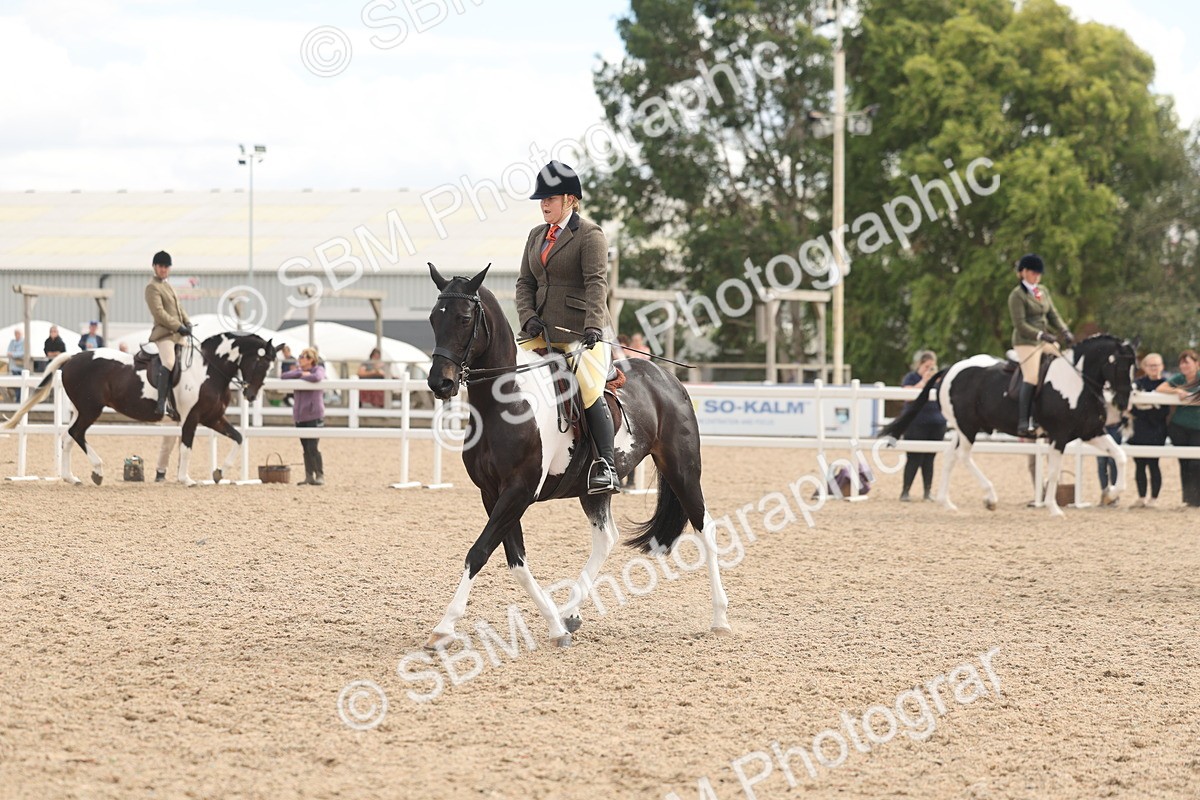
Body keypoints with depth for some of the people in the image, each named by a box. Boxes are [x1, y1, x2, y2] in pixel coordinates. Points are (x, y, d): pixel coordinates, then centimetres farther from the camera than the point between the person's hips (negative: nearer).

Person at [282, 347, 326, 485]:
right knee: (306, 449, 9)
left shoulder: (319, 369, -1)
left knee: (312, 447, -12)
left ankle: (320, 476, -2)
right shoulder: (298, 370, 15)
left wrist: (300, 377, -11)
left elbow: (316, 378, -25)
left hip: (314, 415, -6)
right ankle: (309, 477, 15)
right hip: (300, 416, 6)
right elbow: (284, 376, -2)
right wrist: (300, 373, -11)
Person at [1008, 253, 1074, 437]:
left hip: (1045, 341, 8)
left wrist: (1064, 332, -2)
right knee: (1032, 378, -19)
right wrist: (1041, 335, -23)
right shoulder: (1017, 295, -7)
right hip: (1026, 342, -8)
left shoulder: (1043, 291, 16)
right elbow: (1020, 324, -14)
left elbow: (1053, 315, 16)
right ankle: (1023, 423, -21)